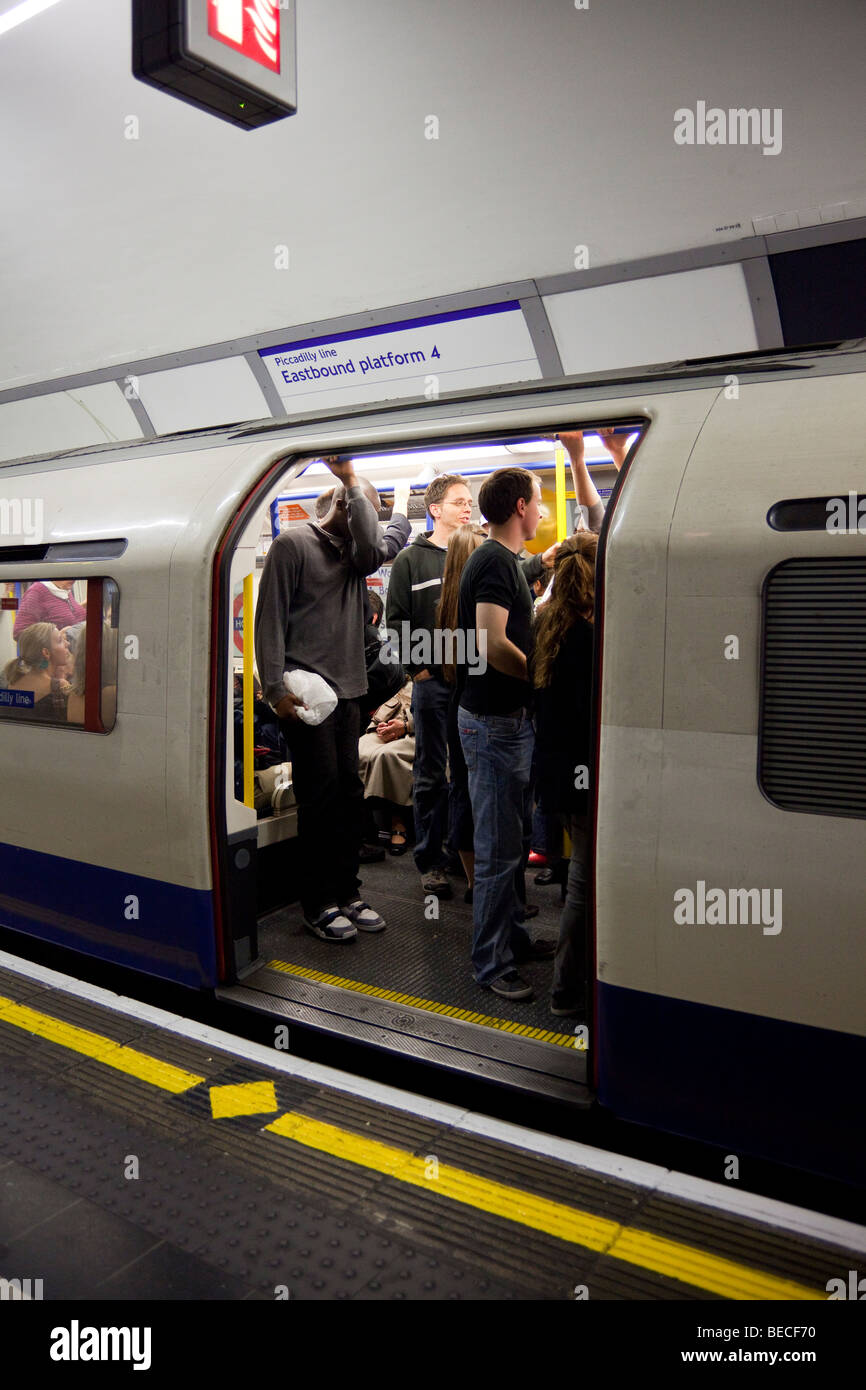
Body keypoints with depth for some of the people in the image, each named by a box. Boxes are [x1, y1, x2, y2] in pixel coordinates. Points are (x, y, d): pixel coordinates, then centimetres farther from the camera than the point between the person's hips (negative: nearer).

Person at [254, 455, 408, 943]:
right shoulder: (294, 544, 0)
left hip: (347, 689, 7)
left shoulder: (356, 551, 17)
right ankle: (319, 904, 7)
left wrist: (353, 480, -8)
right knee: (321, 793, -4)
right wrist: (276, 688, -14)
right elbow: (270, 619, -6)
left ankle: (347, 893, 18)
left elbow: (375, 549, -9)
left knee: (349, 792, 8)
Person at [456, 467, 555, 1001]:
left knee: (510, 841, 19)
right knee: (499, 849, -2)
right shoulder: (495, 561, -15)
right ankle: (492, 963, 9)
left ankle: (513, 936, 32)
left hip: (511, 718, 10)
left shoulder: (505, 560, 17)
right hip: (495, 722, -10)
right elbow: (493, 644, -25)